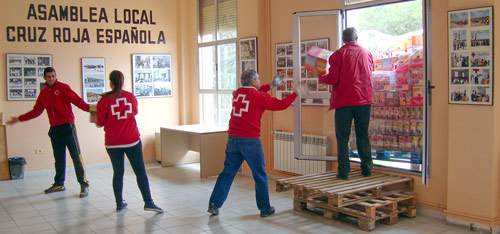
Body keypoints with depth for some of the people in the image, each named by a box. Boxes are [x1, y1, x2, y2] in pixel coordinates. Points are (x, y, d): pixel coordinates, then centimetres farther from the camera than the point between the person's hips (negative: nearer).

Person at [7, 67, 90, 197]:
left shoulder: (63, 88, -4)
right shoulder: (43, 93, 13)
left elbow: (76, 100, -16)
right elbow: (36, 111, 22)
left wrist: (89, 108, -33)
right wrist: (19, 119, 23)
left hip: (67, 126, -6)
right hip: (54, 129, 6)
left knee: (76, 156, -7)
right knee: (58, 157, 13)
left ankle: (84, 185, -4)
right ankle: (59, 184, 23)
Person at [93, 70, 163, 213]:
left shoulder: (104, 100, -6)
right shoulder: (131, 97, 2)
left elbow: (100, 123, -2)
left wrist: (95, 120, 20)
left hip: (113, 142, 0)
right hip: (132, 140, 0)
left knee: (118, 172, 10)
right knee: (140, 171, 3)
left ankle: (119, 203, 16)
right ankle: (148, 202, -1)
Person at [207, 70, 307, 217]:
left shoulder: (238, 93, 11)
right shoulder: (259, 97, -7)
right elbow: (281, 105, 2)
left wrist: (271, 85, 33)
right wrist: (296, 93, 14)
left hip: (233, 139, 6)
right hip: (250, 140, -6)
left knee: (228, 173, 11)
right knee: (260, 176, 7)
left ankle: (214, 204, 9)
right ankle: (265, 209, 15)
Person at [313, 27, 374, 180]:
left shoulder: (338, 55, -5)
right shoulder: (367, 53, 8)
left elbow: (333, 79, -9)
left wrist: (320, 76, 8)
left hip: (344, 101, -3)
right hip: (364, 99, 4)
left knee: (342, 137, 2)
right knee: (363, 135, 13)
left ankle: (344, 171, 0)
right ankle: (367, 168, 15)